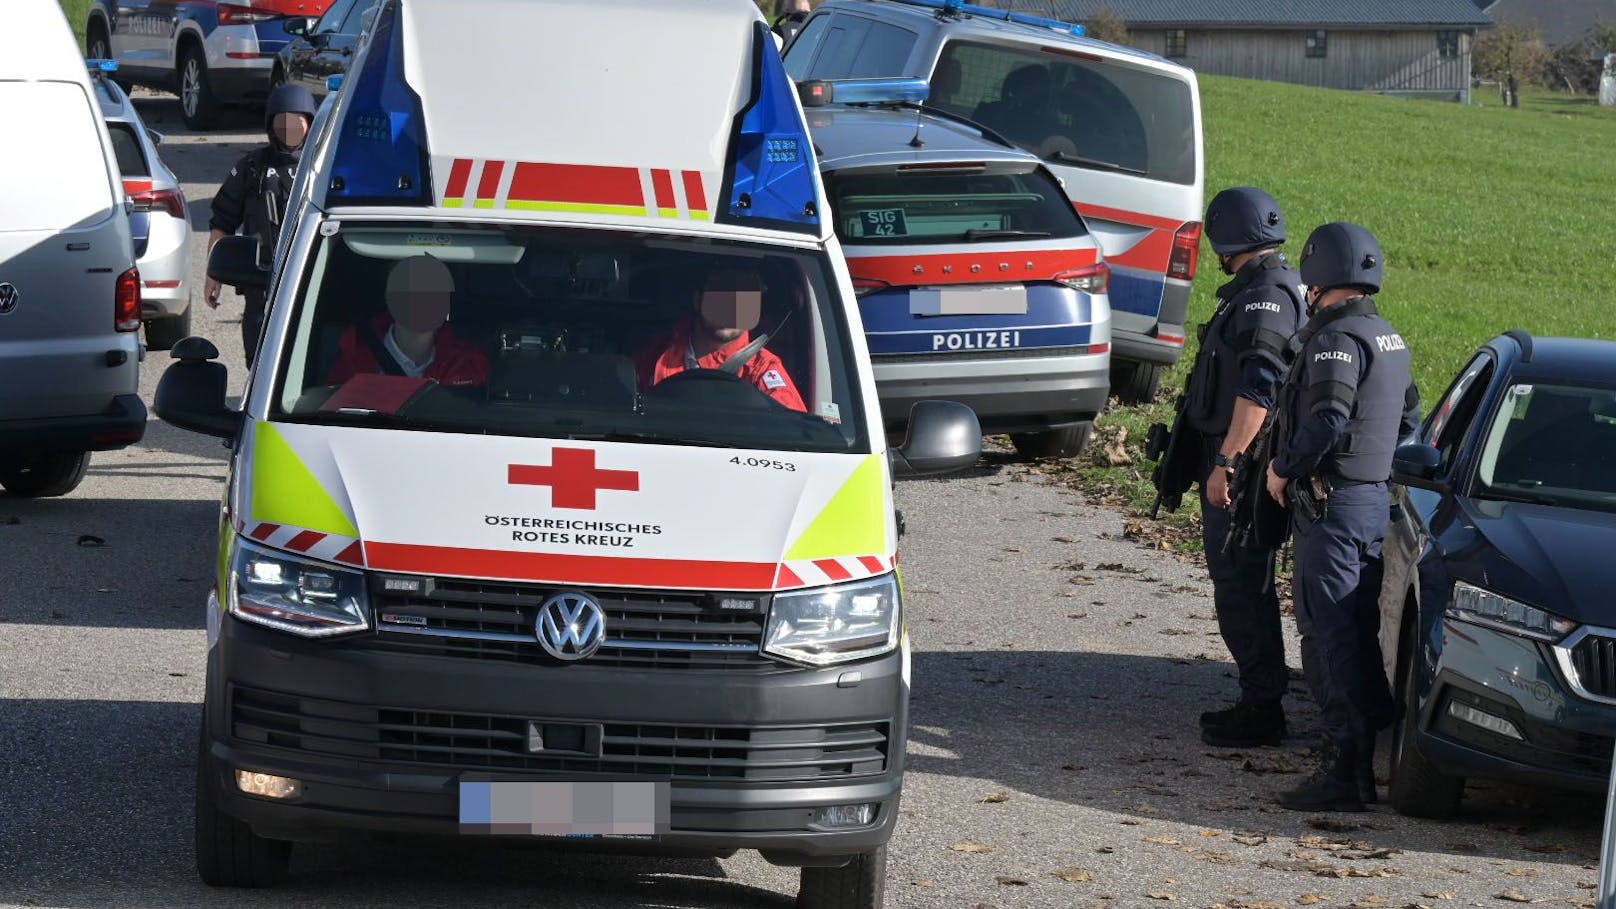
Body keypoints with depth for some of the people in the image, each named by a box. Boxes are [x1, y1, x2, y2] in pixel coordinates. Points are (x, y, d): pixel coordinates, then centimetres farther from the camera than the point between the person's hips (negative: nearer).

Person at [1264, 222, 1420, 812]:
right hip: (1376, 498, 9)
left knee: (1331, 636, -8)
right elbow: (1409, 420, 22)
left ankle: (1345, 771, -11)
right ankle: (1374, 742, 25)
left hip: (1332, 503, -9)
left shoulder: (1337, 339, -16)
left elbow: (1327, 421, -27)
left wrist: (1283, 468, -14)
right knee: (1359, 634, 17)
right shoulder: (1389, 338, 14)